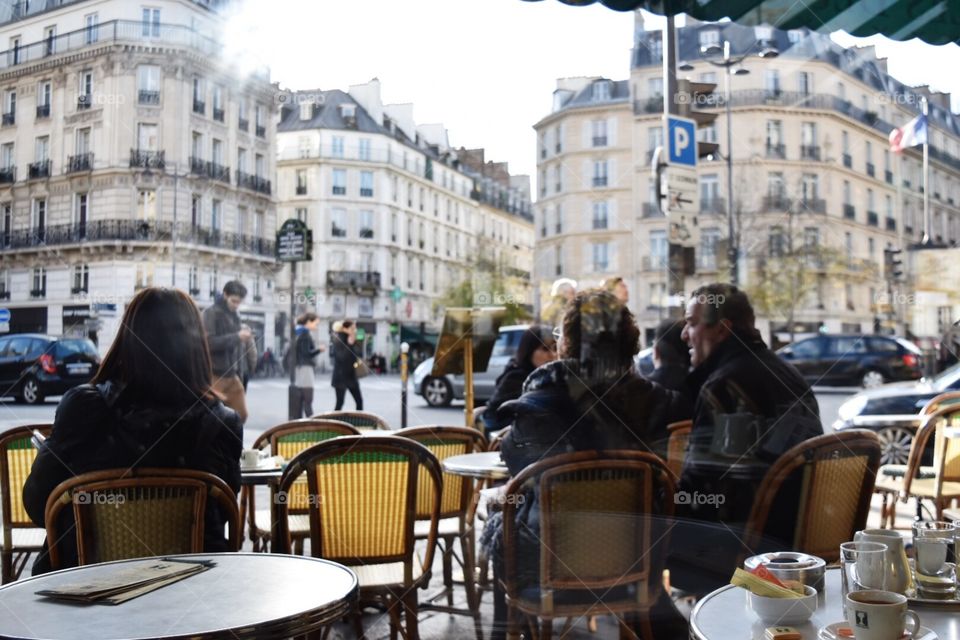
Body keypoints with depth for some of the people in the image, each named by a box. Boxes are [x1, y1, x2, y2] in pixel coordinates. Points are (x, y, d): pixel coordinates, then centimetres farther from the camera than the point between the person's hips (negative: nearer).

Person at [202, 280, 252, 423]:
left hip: (232, 375, 7)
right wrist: (236, 337, -22)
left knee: (241, 414, 6)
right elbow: (208, 342, -20)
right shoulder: (211, 313, -8)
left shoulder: (234, 316, 14)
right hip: (214, 375, -7)